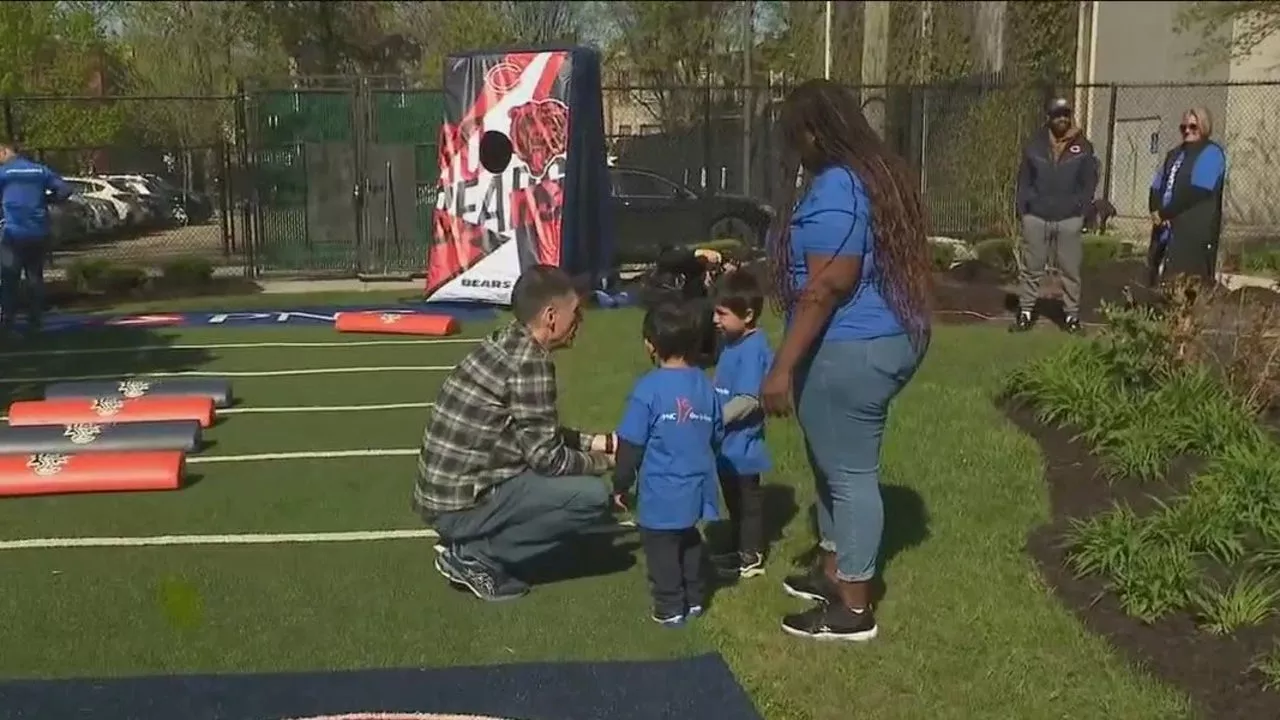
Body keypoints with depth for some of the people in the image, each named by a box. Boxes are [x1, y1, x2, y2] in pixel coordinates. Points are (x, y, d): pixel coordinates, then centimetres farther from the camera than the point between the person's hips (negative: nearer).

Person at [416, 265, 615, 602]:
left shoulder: (505, 343, 9)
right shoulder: (529, 362, -18)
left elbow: (537, 436, 19)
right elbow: (547, 457, -16)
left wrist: (598, 443, 15)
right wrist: (605, 462, 1)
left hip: (445, 490, 9)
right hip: (460, 503, -9)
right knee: (593, 496, -13)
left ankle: (471, 543, 13)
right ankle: (474, 555, -4)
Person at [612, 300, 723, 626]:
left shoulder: (648, 388, -16)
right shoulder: (705, 386, 1)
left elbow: (631, 445, -13)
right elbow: (717, 436, 11)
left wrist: (620, 484, -1)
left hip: (661, 494, -6)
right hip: (697, 489, 6)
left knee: (662, 549, 8)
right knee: (690, 543, 22)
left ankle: (670, 608, 15)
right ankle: (694, 600, 31)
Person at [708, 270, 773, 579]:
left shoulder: (753, 348, -22)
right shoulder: (734, 343, 7)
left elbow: (749, 400, -26)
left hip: (741, 443, -9)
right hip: (729, 442, 9)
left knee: (747, 499, 5)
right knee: (734, 499, 20)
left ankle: (752, 556, 16)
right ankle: (737, 548, 33)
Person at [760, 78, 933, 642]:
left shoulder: (833, 190, -20)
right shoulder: (879, 174, 12)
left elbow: (826, 288, -25)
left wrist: (783, 366, -23)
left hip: (848, 350, -11)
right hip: (885, 339, 11)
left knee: (850, 473, -2)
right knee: (838, 464, 21)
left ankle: (853, 609, 8)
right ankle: (834, 573, 34)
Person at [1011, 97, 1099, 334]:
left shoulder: (1083, 147, 3)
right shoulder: (1034, 145, 5)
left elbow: (1089, 183, 4)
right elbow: (1024, 180, 7)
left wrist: (1081, 210, -5)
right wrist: (1023, 209, -1)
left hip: (1069, 219, -1)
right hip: (1036, 217, 1)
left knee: (1070, 269, 2)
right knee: (1030, 268, 4)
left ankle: (1072, 314, 9)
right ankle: (1025, 312, 12)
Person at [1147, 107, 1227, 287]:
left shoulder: (1211, 154, -3)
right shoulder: (1174, 154, 22)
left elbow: (1196, 192, -14)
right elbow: (1157, 187, 15)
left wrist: (1165, 214, -11)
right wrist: (1156, 212, -5)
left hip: (1194, 233, -8)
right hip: (1166, 230, 8)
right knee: (1159, 280, 7)